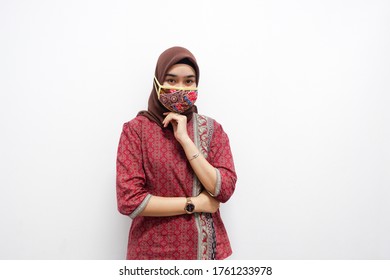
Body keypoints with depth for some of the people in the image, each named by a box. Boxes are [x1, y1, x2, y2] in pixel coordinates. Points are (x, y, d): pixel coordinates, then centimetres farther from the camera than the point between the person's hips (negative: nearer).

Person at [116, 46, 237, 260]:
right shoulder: (136, 129, -9)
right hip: (154, 250, -2)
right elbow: (129, 201, -15)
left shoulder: (212, 129, -1)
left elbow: (224, 190, -11)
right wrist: (194, 204, -13)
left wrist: (185, 139, -17)